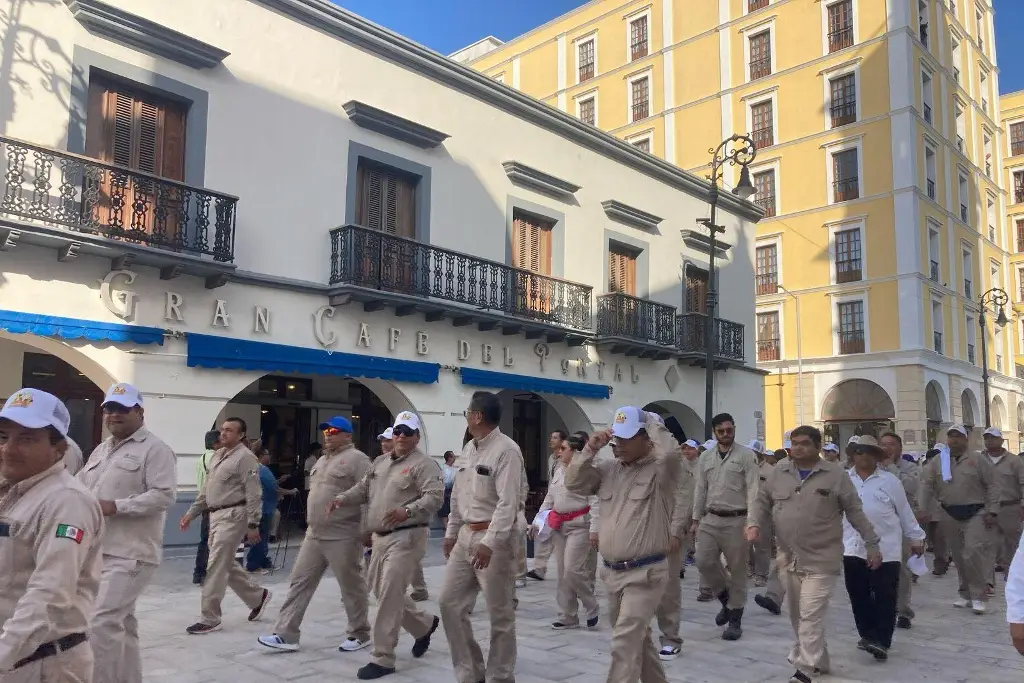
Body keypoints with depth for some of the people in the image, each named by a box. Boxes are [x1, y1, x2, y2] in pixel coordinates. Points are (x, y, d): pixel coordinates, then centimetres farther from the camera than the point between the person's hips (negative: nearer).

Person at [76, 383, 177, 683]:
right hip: (96, 551, 8)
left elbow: (164, 495, -18)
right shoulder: (100, 450, 17)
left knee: (102, 622, -14)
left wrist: (114, 506, -21)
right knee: (121, 622, 15)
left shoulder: (155, 449, -9)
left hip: (130, 554, -8)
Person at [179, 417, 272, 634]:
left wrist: (253, 525, -19)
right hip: (215, 515, 9)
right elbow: (206, 489, 21)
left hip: (233, 516, -9)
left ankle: (210, 619, 3)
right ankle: (257, 597, 33)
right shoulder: (217, 455, 15)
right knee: (226, 564, 16)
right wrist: (191, 513, 16)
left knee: (216, 566, -7)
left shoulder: (245, 457, -12)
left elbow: (253, 494, -16)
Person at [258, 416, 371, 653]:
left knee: (351, 586, 4)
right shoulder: (322, 460, 17)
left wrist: (367, 531, -21)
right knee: (300, 581, 7)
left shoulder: (357, 459, -11)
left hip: (343, 537, -9)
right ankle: (286, 635, 13)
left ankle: (359, 635, 18)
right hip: (314, 535, 9)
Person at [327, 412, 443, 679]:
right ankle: (424, 625, 38)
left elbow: (435, 497, -20)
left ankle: (382, 658, 2)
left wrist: (407, 510, -37)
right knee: (381, 591, 17)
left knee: (389, 596, -9)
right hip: (380, 537, 9)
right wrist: (343, 498, -2)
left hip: (406, 536, -9)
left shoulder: (424, 464, -9)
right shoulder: (380, 462, 16)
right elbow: (364, 488, 19)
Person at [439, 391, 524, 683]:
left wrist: (489, 543, -28)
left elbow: (508, 503, -22)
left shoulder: (506, 450, -15)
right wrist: (451, 532, 18)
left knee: (499, 613, 2)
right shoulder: (468, 449, 12)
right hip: (465, 535, 9)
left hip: (493, 538, -8)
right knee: (450, 603, 9)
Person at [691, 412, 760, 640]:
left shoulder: (746, 455, -4)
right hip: (710, 519, 4)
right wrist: (696, 519, 9)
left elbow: (753, 490, -8)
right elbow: (700, 490, 12)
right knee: (704, 562, -3)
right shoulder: (705, 457, 9)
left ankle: (735, 620, 15)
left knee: (737, 570, 3)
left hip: (736, 520, -4)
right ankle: (726, 599, 23)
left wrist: (752, 522, -16)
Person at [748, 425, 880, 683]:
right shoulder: (777, 472, 3)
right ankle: (818, 661, 31)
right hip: (788, 558, 5)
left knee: (811, 616, -11)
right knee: (797, 615, 14)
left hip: (821, 560, -4)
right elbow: (762, 502, 12)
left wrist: (872, 546, 1)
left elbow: (856, 513, -1)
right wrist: (755, 524, -6)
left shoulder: (836, 475, -6)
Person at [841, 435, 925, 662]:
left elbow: (905, 512, 5)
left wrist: (916, 538, 7)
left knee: (885, 597, -1)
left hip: (885, 549, -2)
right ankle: (868, 635, 21)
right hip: (854, 549, 2)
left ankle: (881, 641, 5)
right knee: (859, 595, 8)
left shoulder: (890, 480, 1)